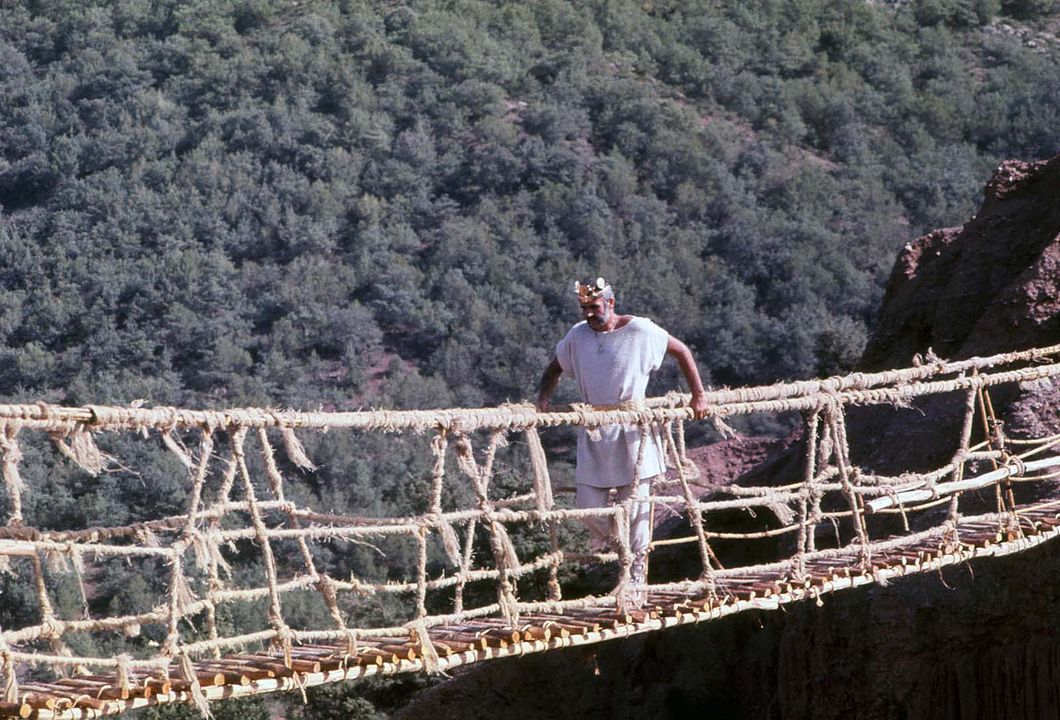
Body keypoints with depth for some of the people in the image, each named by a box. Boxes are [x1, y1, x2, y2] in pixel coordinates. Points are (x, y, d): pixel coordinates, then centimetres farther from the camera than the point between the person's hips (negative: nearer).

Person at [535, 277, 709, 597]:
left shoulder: (640, 331, -6)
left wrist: (698, 395, 2)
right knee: (588, 504, -3)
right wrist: (542, 399, 1)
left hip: (632, 431, -3)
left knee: (635, 504, -3)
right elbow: (554, 370, 19)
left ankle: (636, 575, 3)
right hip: (594, 432, 4)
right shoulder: (578, 335, 5)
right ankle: (613, 544, 28)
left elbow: (681, 351, 5)